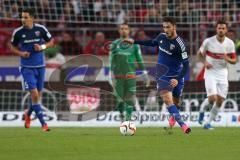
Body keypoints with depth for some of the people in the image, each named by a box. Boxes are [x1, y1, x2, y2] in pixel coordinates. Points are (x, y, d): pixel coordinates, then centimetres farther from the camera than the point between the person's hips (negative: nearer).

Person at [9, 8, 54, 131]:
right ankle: (43, 123, -6)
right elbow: (12, 47, 8)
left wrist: (42, 47, -12)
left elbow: (51, 42, 8)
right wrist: (21, 53, -11)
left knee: (38, 95, 11)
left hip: (40, 66, 2)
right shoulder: (18, 32, -6)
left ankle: (28, 114, 40)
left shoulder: (40, 29, -4)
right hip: (27, 68, -2)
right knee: (34, 94, -13)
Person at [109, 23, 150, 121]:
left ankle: (128, 118, 2)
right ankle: (121, 113, 27)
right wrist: (112, 77, -8)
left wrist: (145, 75, 0)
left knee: (130, 99, -7)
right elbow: (112, 61, 0)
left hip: (131, 75, 0)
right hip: (119, 76, 0)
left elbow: (139, 60, 4)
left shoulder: (134, 44, 2)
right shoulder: (115, 44, 2)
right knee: (120, 99, 0)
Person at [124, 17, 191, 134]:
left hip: (176, 76, -2)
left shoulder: (179, 44, -20)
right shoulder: (162, 37, -4)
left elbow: (186, 65, -20)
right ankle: (182, 124, -21)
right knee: (167, 100, -19)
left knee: (176, 102, 13)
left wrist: (177, 79, -32)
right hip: (163, 75, 2)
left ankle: (173, 116, 47)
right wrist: (134, 42, 22)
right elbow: (153, 43, 21)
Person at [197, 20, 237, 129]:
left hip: (222, 74, 3)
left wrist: (228, 59, -20)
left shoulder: (230, 43, -3)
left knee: (220, 101, -1)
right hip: (210, 72, -3)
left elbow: (234, 60, 3)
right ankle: (202, 110, 15)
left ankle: (208, 123, 13)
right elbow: (199, 53, 6)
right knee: (212, 98, -18)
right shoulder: (208, 41, -10)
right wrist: (205, 62, -13)